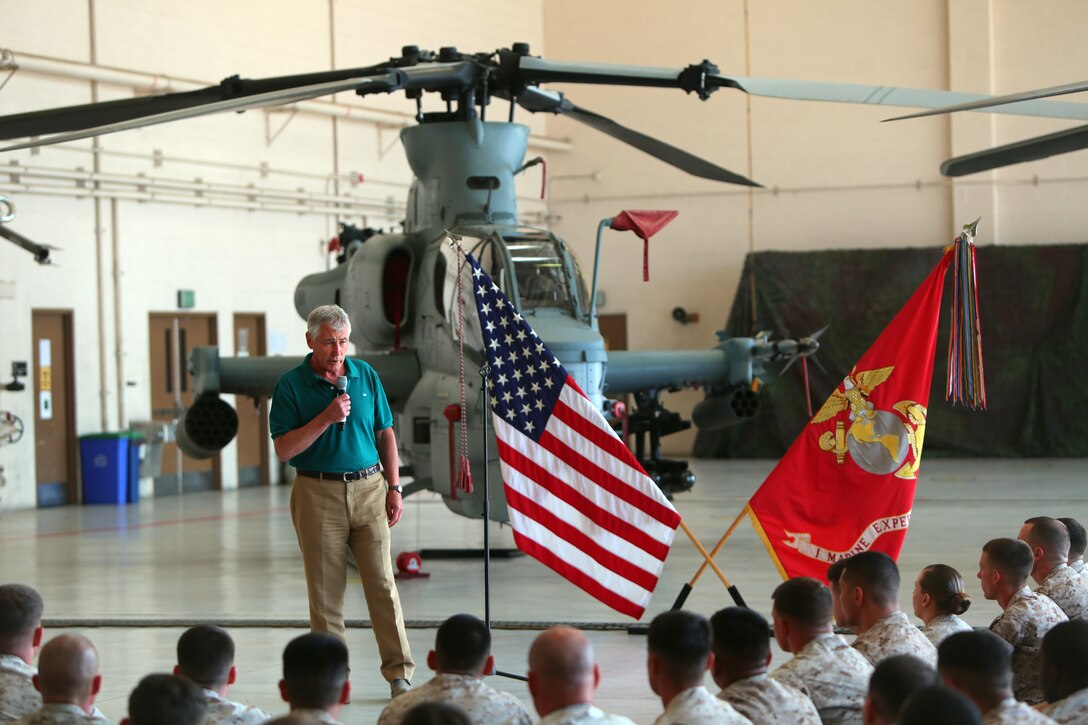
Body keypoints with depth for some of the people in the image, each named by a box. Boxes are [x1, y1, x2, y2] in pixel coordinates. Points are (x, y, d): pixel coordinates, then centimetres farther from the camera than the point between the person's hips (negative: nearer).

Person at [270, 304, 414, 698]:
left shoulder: (365, 375, 8)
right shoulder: (290, 385, -2)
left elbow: (385, 434, 13)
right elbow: (283, 449, -7)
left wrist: (394, 487, 6)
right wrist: (326, 418, -17)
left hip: (369, 489, 2)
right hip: (318, 493, -2)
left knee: (382, 583, -2)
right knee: (325, 592, 2)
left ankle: (399, 673, 2)